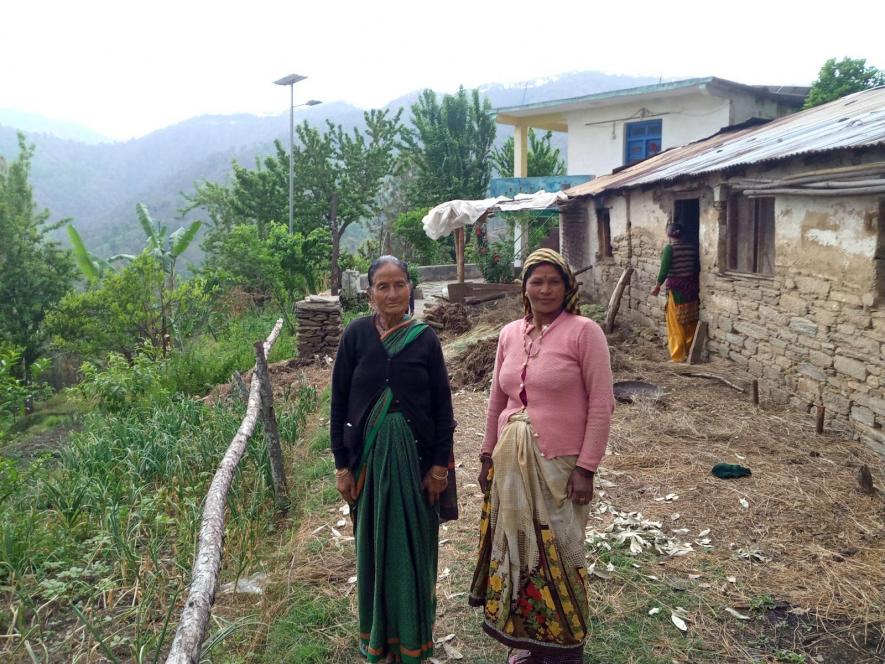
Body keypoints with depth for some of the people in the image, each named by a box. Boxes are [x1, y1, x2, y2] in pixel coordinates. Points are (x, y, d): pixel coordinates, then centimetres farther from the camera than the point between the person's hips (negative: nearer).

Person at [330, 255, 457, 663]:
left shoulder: (425, 338, -1)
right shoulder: (356, 335, -3)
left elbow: (442, 405, 0)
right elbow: (340, 401, -1)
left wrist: (439, 464, -3)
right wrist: (342, 465, -3)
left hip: (416, 455, 1)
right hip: (369, 454, 0)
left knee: (415, 546, 9)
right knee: (374, 546, 11)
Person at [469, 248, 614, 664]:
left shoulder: (583, 331, -10)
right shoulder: (509, 334, 6)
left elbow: (601, 404, -11)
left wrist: (586, 467, -13)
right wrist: (488, 453, 14)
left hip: (559, 462, -5)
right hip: (512, 460, 5)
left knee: (557, 551, 7)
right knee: (517, 547, 14)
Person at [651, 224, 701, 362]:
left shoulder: (670, 248, -13)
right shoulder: (692, 246, 4)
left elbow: (664, 270, -14)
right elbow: (697, 267, 10)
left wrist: (657, 286, -1)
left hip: (676, 288, -5)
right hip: (690, 287, 6)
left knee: (676, 325, 1)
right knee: (690, 323, 13)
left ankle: (678, 356, 3)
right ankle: (690, 353, 21)